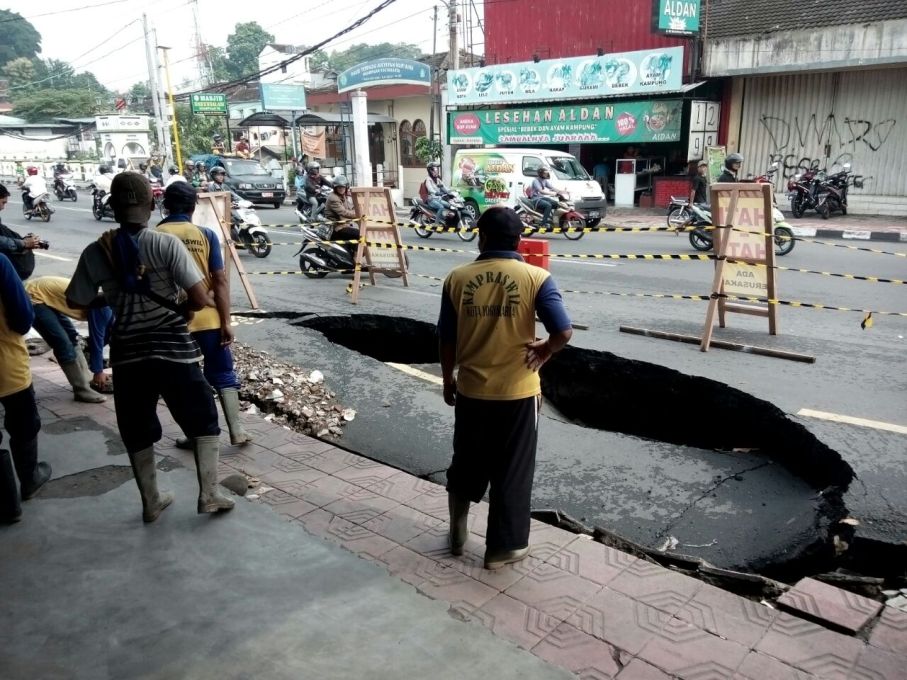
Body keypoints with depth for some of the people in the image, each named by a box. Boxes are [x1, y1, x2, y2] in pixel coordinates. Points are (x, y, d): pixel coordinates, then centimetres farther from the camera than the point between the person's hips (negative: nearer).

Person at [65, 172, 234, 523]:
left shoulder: (96, 252, -3)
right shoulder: (166, 243, -12)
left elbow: (77, 301, 6)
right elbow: (200, 298, -18)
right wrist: (180, 310, 3)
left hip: (127, 353, 3)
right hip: (174, 348, -3)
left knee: (137, 432, 18)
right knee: (204, 422, 15)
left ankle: (151, 502, 29)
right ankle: (209, 494, 15)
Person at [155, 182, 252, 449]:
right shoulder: (205, 234, -3)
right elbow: (221, 280, -7)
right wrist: (226, 322, -4)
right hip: (208, 318, 0)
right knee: (223, 375, 11)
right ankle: (236, 431, 9)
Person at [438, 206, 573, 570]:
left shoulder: (457, 278, -3)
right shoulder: (536, 277, -10)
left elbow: (447, 338, 1)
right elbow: (563, 332, -19)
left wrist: (448, 378, 15)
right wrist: (545, 350, 2)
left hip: (471, 389, 3)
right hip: (518, 391, -2)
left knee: (466, 463, 22)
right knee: (512, 471, 12)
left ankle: (458, 532, 35)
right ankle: (503, 547, 24)